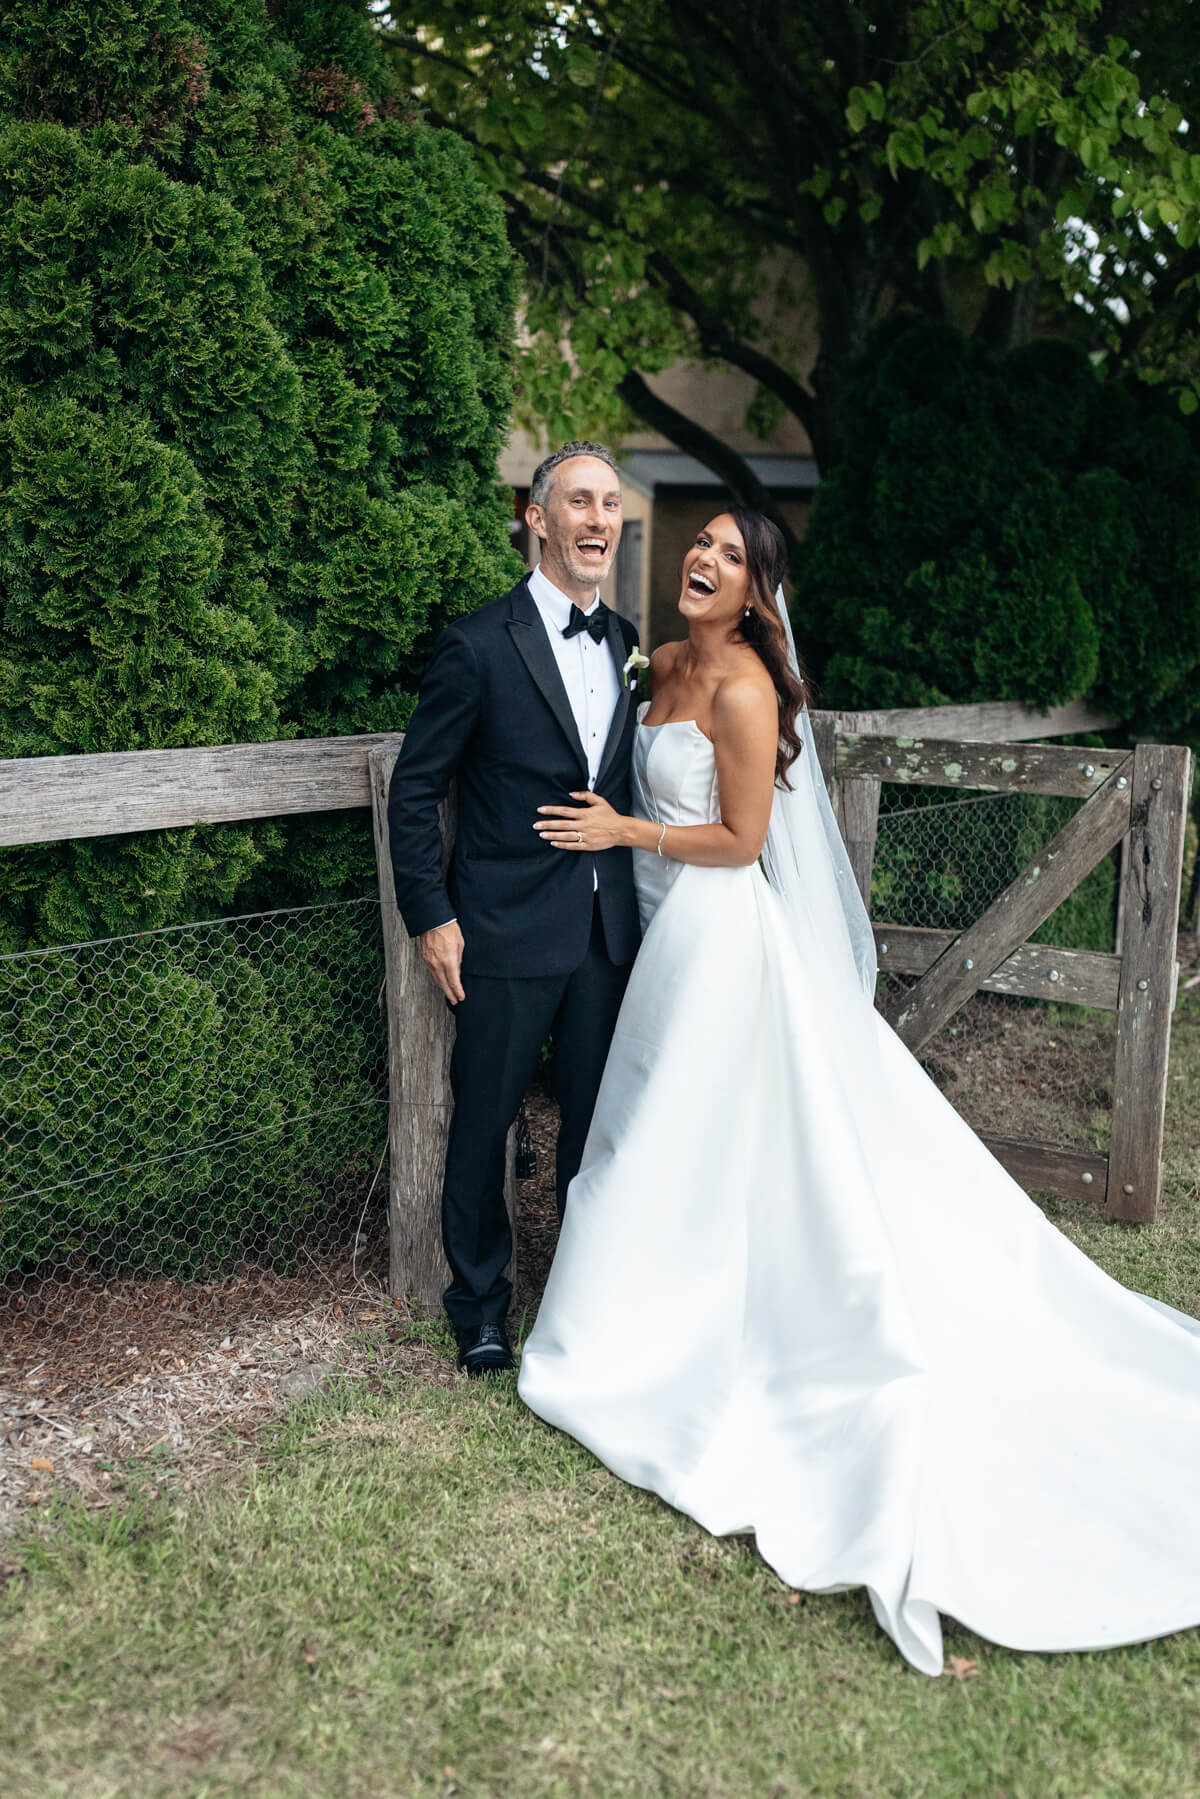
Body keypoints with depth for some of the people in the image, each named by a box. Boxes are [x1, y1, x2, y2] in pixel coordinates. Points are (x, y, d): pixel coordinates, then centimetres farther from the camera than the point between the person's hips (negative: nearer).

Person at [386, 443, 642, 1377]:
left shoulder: (626, 644, 8)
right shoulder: (480, 645, -9)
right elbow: (415, 789, -6)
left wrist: (635, 899, 12)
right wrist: (432, 916, -9)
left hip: (608, 933, 5)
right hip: (507, 932, -5)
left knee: (597, 1118, 15)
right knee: (484, 1121, 7)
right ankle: (480, 1300, 26)